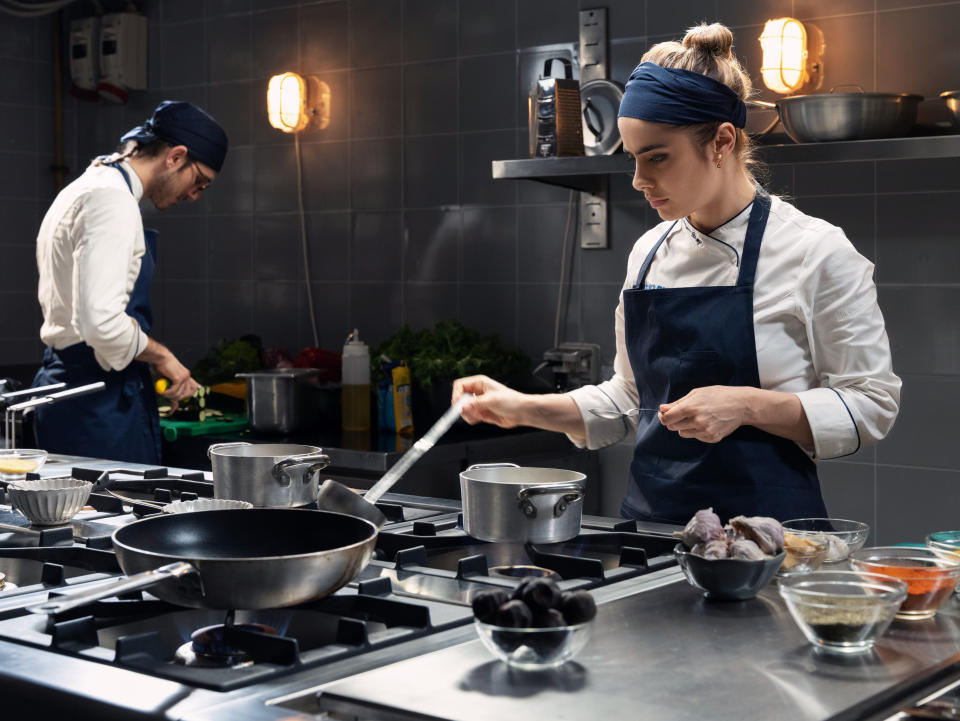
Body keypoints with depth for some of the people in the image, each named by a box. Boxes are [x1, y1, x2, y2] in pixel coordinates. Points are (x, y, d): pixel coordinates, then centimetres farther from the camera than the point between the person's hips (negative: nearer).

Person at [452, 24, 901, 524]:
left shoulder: (817, 252, -5)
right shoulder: (649, 252, 11)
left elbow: (870, 406, -4)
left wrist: (748, 406, -16)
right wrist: (526, 410, 8)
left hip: (764, 523, -4)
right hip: (650, 517, 5)